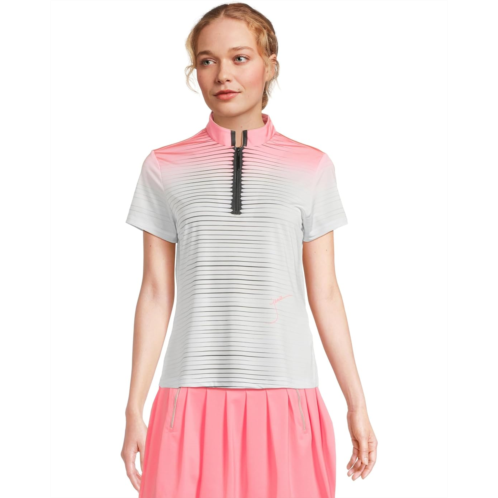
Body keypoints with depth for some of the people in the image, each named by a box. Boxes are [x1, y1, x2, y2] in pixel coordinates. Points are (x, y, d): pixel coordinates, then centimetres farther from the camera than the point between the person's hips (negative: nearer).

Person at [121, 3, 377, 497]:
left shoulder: (311, 167, 5)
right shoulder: (164, 169, 5)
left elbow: (325, 294, 7)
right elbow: (156, 294, 6)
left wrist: (358, 404, 6)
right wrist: (134, 410, 5)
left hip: (284, 400, 0)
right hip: (192, 400, 0)